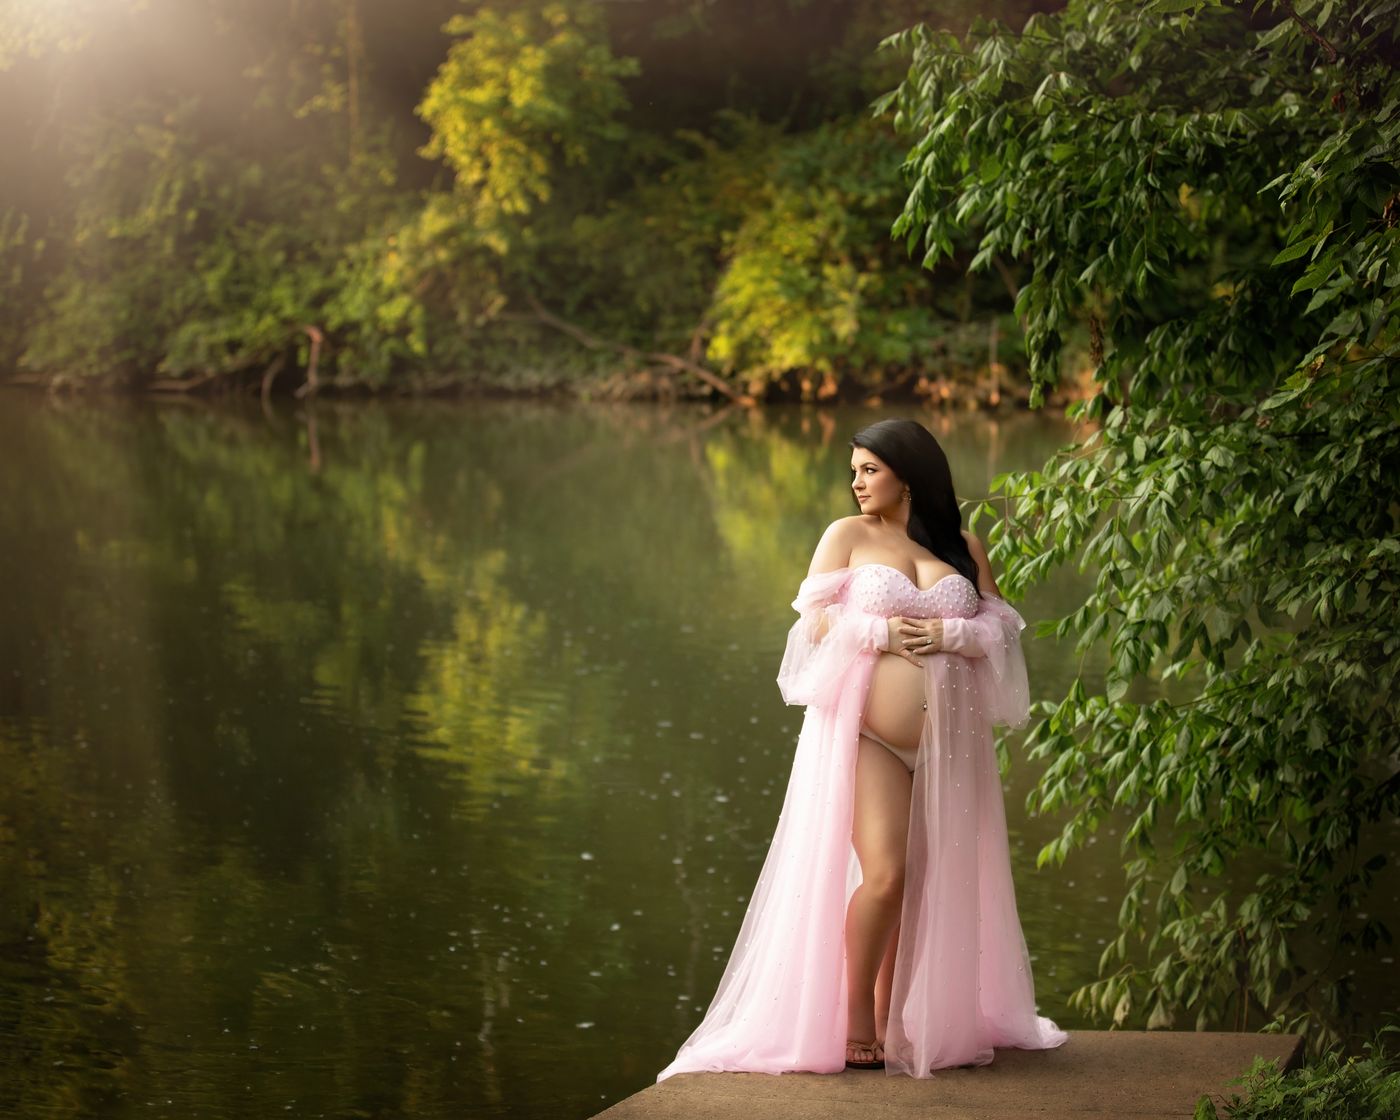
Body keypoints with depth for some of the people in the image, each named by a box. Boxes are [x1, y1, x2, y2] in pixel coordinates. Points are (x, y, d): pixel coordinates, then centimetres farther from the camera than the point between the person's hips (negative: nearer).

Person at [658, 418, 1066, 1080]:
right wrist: (883, 634, -12)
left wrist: (948, 635, -10)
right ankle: (855, 1018, 2)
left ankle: (894, 1020, 14)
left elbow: (1000, 628, 8)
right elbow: (816, 621, -1)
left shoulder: (963, 548, 12)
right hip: (868, 734, -3)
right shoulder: (848, 536, 6)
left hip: (948, 739, 3)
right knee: (884, 875, -14)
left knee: (929, 881, 4)